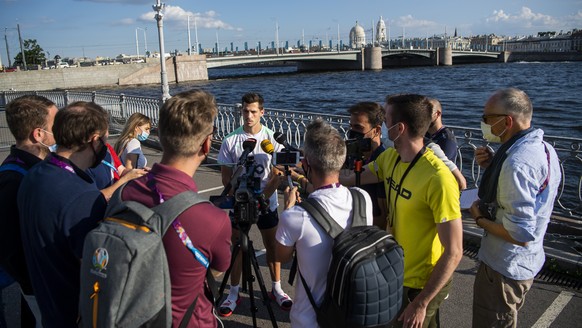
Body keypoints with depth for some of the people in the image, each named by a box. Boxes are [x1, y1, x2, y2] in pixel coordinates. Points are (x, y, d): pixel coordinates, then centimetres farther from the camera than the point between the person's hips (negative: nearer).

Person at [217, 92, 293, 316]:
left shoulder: (272, 138, -6)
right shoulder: (230, 141, -7)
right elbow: (226, 177, -2)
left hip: (267, 202, 1)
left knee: (272, 246, 11)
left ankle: (277, 289, 28)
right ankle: (234, 293, 24)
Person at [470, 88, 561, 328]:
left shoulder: (518, 161, -30)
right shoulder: (544, 148, 1)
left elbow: (521, 233, -32)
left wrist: (479, 218, -16)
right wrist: (493, 166, 0)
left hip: (505, 267, -9)